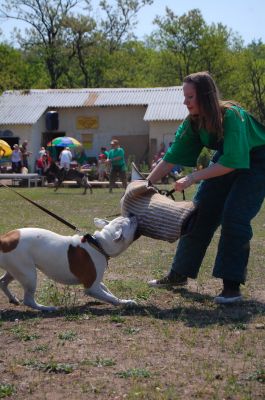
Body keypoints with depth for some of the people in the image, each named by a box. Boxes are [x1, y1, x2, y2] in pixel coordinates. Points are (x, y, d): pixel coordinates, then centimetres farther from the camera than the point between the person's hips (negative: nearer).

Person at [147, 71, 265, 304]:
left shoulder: (231, 116, -33)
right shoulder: (194, 123, -12)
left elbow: (232, 162, -36)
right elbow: (171, 158, -7)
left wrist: (193, 178, -37)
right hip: (226, 160, 7)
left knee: (234, 216, -20)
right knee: (200, 212, 3)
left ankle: (232, 285, -13)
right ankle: (179, 275, 16)